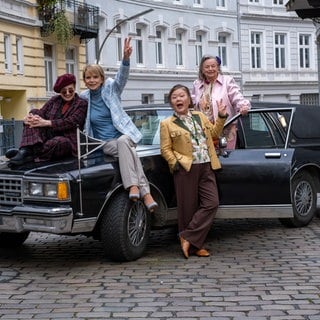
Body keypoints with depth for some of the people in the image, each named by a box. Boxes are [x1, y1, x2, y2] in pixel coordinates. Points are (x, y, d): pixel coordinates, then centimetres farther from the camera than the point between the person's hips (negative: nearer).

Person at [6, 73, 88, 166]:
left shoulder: (81, 104, 1)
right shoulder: (54, 100, 16)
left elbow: (70, 122, -14)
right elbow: (41, 113, 3)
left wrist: (46, 123, -23)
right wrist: (29, 118, -22)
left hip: (67, 140, -5)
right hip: (48, 136, 5)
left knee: (56, 143, -39)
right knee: (34, 112, -11)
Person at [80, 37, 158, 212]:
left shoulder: (110, 88, 2)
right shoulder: (83, 97, 8)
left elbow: (121, 77, -17)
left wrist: (126, 58, -35)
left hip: (124, 135, -1)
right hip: (105, 143, 1)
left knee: (123, 142, -38)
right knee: (127, 150, -32)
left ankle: (133, 185, -46)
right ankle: (144, 191, -44)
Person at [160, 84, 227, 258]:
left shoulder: (200, 116, 16)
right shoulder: (167, 124, 2)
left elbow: (214, 133, 24)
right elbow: (165, 149, -1)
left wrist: (221, 117, 13)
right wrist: (175, 163, -14)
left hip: (206, 167, 5)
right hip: (186, 169, -4)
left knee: (212, 203, -7)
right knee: (189, 208, -1)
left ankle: (188, 238, -2)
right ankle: (194, 245, 10)